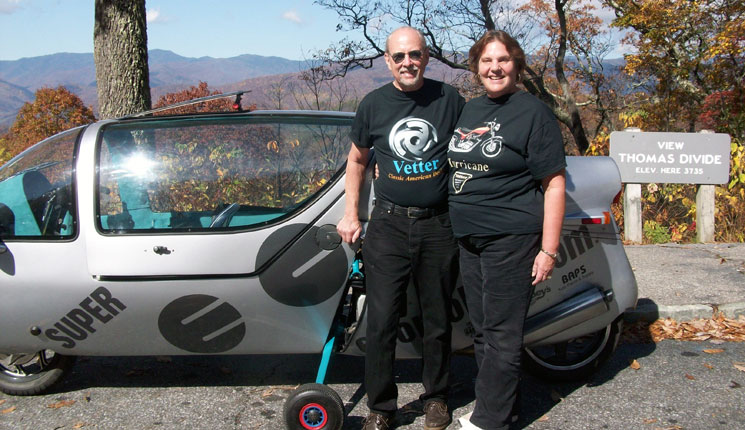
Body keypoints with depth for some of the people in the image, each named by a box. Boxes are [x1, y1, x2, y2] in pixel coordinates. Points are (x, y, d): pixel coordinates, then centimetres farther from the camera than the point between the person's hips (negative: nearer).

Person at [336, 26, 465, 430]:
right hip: (389, 224, 0)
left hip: (438, 225, 0)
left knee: (437, 319, 11)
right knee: (381, 321, -2)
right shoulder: (373, 104, 3)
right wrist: (351, 215, 10)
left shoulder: (449, 99, 0)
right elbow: (357, 160, 15)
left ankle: (436, 397, 29)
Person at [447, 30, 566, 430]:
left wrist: (548, 250, -16)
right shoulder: (469, 110, 14)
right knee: (482, 331, 15)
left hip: (511, 239, -7)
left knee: (501, 335, -1)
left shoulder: (533, 112, -7)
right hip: (469, 239, 8)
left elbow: (553, 184, -11)